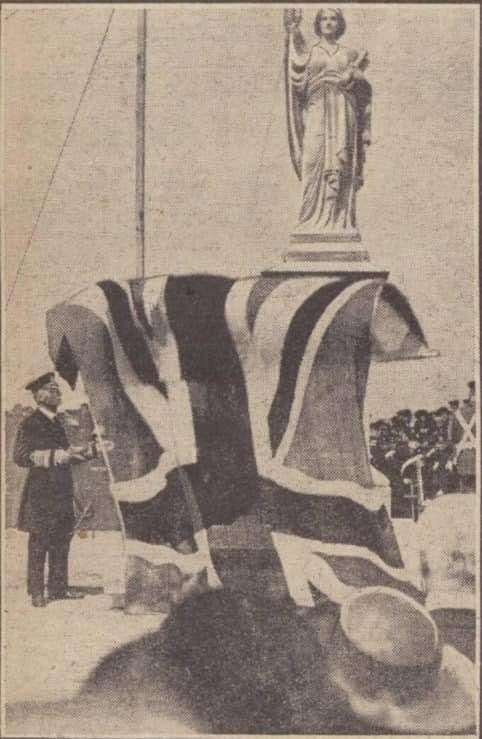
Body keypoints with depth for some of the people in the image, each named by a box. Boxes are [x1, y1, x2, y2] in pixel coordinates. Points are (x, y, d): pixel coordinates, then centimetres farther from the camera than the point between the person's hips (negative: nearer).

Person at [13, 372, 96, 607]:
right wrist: (55, 456, -23)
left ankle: (58, 588, 19)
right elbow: (20, 456, -17)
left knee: (62, 540, 10)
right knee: (39, 542, -2)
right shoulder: (30, 424, -8)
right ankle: (36, 592, 5)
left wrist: (93, 450, 18)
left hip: (61, 491, 8)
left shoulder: (55, 423, 16)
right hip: (41, 492, -8)